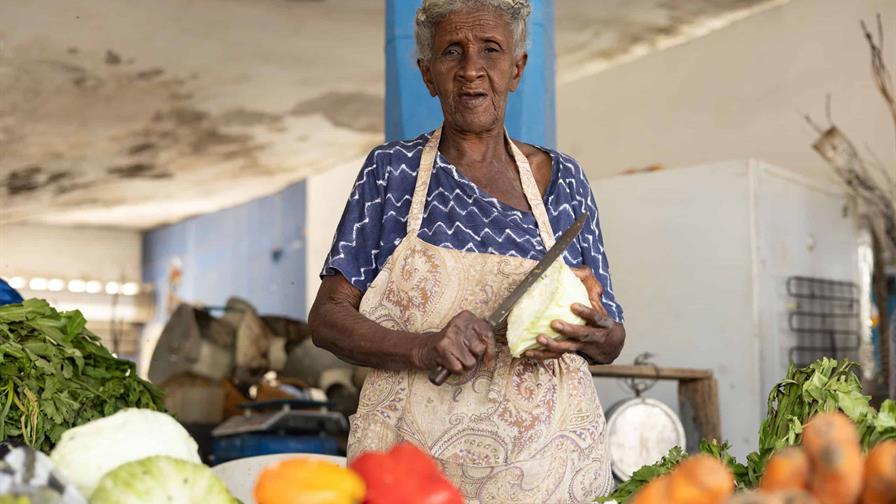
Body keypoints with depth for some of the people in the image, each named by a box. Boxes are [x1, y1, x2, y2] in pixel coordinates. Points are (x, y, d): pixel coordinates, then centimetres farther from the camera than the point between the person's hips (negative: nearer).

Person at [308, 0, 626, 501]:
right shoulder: (391, 170, 2)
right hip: (412, 460, -1)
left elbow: (611, 343, 9)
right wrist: (422, 348, -20)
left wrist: (593, 334, -15)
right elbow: (327, 317, -3)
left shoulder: (563, 179, 4)